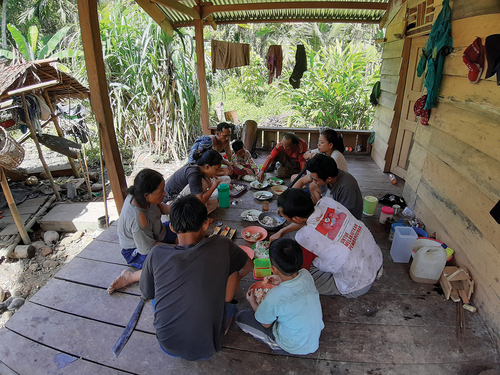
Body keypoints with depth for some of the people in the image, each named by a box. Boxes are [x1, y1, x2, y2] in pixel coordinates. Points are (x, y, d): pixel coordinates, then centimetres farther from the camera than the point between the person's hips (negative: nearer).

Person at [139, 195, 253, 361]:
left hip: (168, 345, 2)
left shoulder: (156, 254, -14)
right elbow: (248, 266, 4)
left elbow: (147, 293, 5)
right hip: (207, 347, -1)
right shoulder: (222, 246, -18)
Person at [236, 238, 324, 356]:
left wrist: (253, 302, 4)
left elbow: (265, 324, -12)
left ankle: (278, 345, 8)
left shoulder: (274, 297, -34)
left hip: (295, 348, -6)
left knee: (241, 317, 1)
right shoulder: (306, 275, -20)